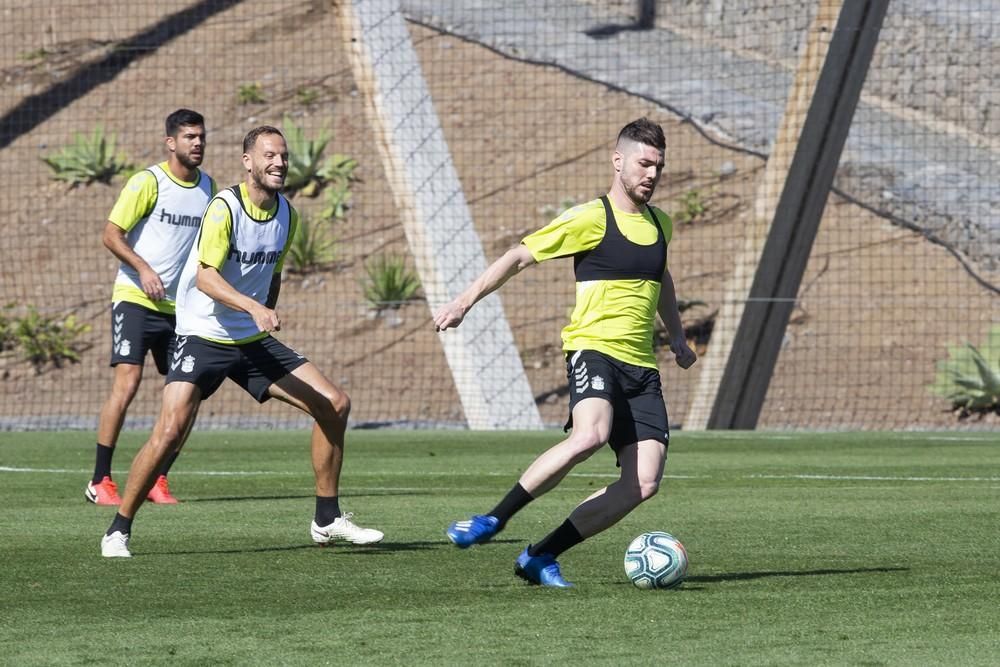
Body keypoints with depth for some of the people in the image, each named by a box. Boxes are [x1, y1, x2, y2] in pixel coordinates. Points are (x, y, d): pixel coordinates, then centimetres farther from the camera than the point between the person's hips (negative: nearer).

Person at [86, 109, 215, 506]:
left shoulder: (207, 187, 10)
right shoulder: (148, 182, -8)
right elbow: (111, 235, -9)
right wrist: (143, 268, -22)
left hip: (179, 306, 6)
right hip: (135, 298, -6)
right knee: (126, 383, -15)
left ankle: (157, 481, 12)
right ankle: (99, 481, -9)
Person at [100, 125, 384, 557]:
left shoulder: (287, 215, 6)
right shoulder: (225, 208, -17)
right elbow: (205, 277, -27)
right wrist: (254, 308, -38)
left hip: (253, 341, 7)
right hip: (202, 338, -7)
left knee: (335, 404, 0)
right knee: (171, 430, -23)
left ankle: (327, 520, 11)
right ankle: (118, 532, -8)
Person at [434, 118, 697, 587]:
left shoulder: (659, 224, 16)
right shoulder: (591, 219, -5)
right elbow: (519, 257, -2)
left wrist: (676, 335, 34)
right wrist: (464, 302, -7)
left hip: (641, 366, 7)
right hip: (594, 349, -7)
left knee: (643, 485, -8)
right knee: (589, 435, -36)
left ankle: (541, 557, 1)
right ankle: (493, 520, -21)